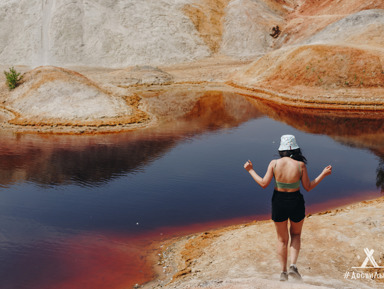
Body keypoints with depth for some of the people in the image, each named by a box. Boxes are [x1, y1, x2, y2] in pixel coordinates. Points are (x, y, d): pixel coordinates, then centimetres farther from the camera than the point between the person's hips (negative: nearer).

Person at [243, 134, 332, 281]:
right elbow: (308, 187, -7)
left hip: (278, 203, 1)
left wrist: (250, 170, 3)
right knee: (296, 234, 25)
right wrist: (323, 174, 4)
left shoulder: (274, 163, -12)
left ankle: (283, 272, 22)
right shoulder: (300, 165, -13)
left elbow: (263, 184, -10)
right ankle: (293, 266, 9)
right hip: (296, 203, 0)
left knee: (282, 239, 19)